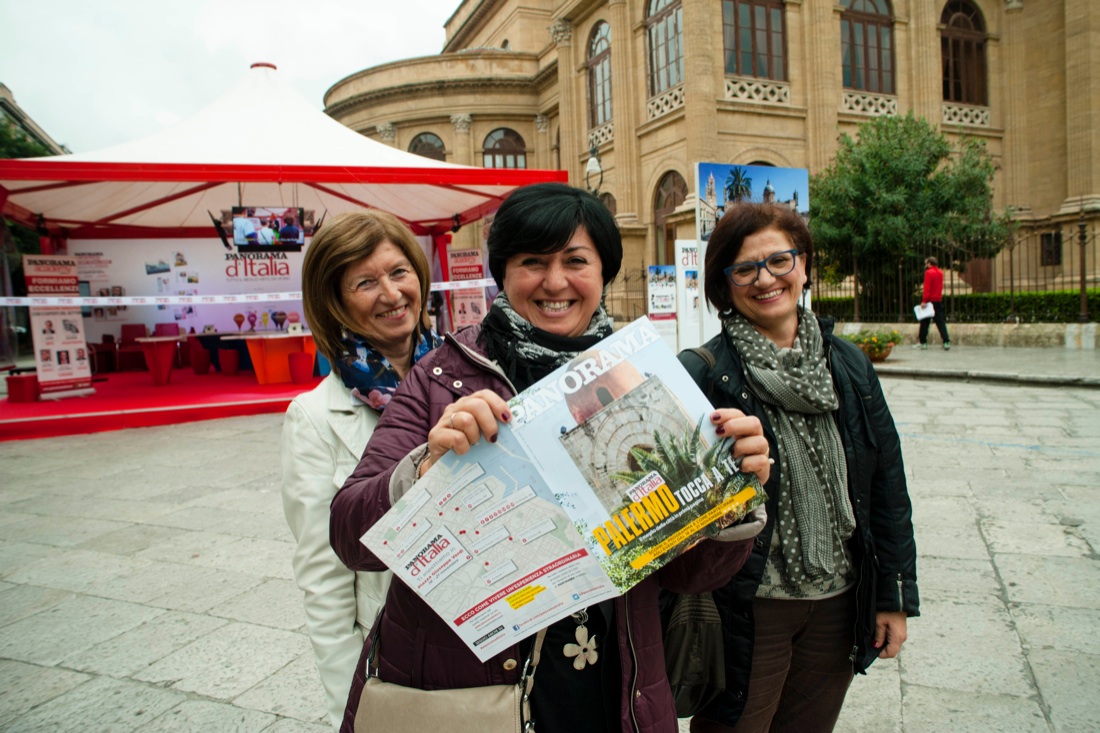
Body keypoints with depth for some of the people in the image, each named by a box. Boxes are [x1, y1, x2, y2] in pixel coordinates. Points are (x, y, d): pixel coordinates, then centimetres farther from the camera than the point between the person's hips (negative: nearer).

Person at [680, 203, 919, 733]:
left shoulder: (848, 365, 2)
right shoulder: (703, 373, -13)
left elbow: (887, 483, 5)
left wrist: (896, 595, 6)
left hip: (838, 603, 5)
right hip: (748, 607, -4)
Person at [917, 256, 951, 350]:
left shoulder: (929, 272, -11)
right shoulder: (940, 272, 10)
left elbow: (927, 288, -16)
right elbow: (938, 286, 18)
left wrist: (924, 301, -18)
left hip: (930, 300, -6)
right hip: (939, 300, 6)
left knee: (925, 322, 4)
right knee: (940, 322, 4)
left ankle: (923, 342, 7)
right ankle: (946, 342, -5)